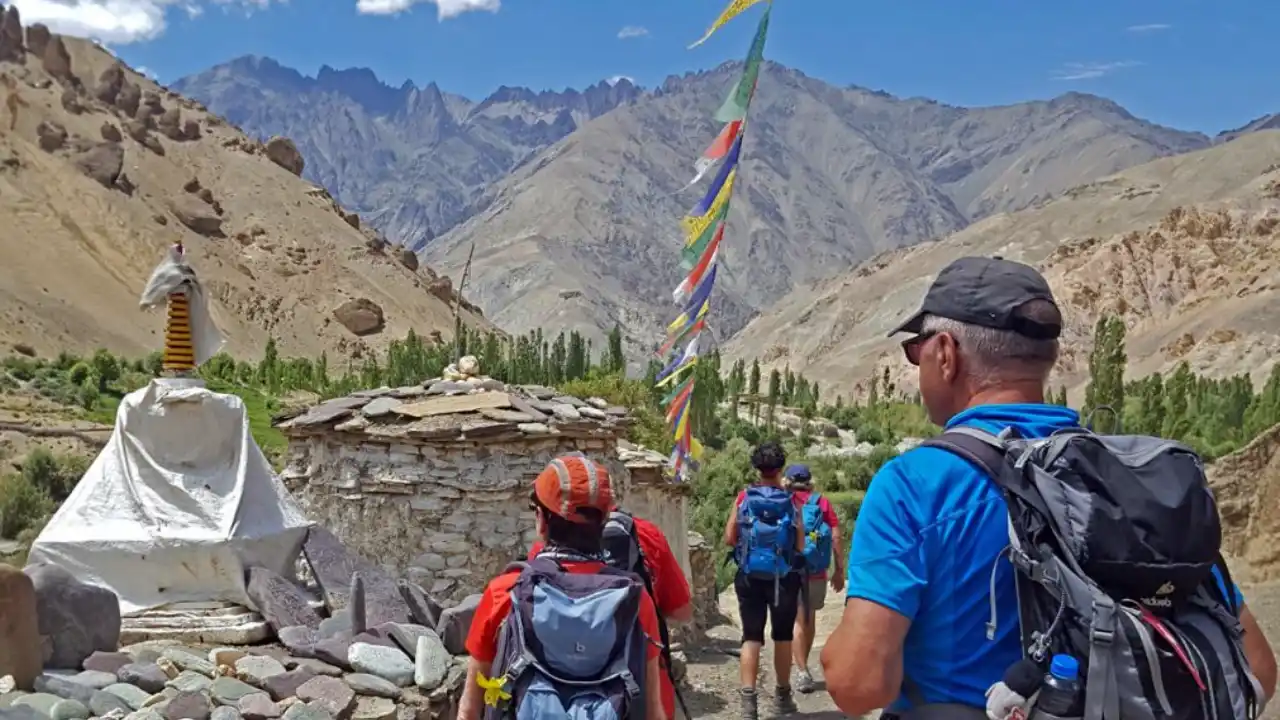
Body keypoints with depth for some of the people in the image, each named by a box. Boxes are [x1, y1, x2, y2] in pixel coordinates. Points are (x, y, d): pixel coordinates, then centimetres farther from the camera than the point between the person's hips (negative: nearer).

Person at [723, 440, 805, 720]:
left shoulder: (743, 498, -4)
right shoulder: (791, 501, -7)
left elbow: (729, 539, -2)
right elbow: (800, 546, -7)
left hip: (750, 577, 1)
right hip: (784, 578, 0)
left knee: (751, 637, 4)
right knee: (783, 637, 15)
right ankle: (782, 696, 25)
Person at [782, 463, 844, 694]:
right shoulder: (822, 502, 6)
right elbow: (835, 537, 0)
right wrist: (839, 570, 4)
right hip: (817, 571, 2)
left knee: (797, 621, 0)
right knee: (809, 619, 17)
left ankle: (802, 671, -12)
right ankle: (803, 668, 29)